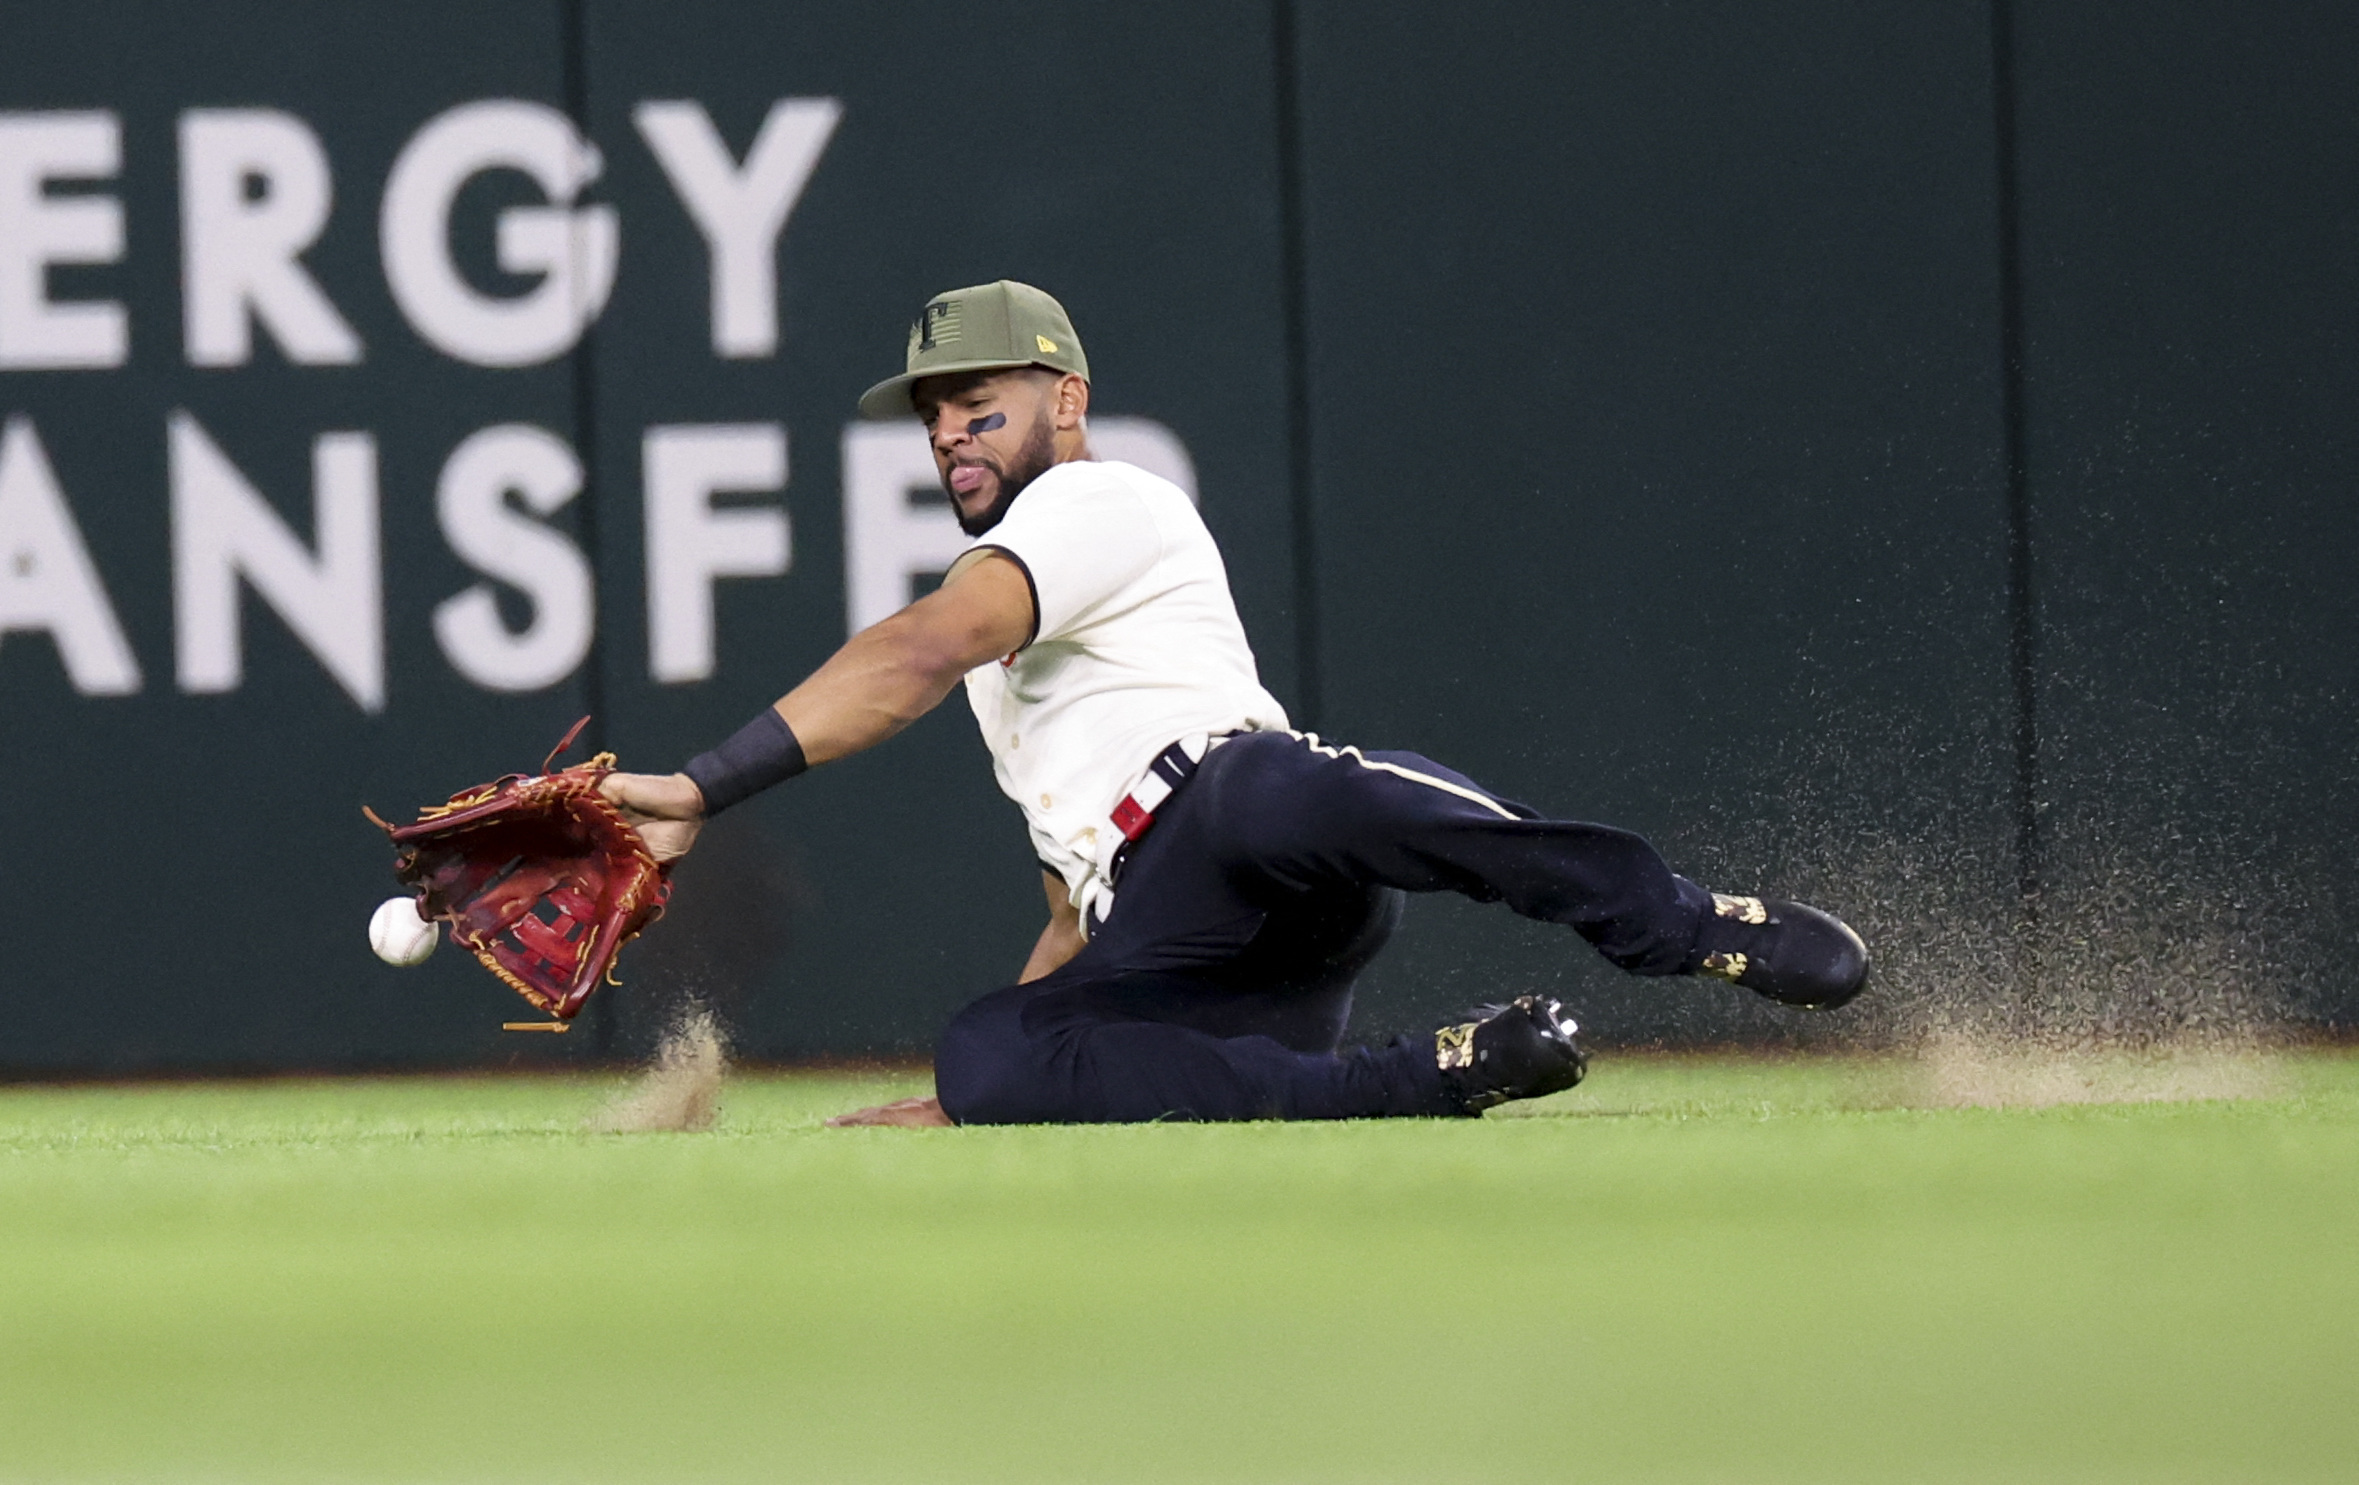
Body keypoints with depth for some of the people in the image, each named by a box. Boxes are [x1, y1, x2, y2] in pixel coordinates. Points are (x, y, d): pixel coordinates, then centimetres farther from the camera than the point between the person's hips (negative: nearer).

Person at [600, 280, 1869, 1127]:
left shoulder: (1101, 503, 10)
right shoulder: (1010, 671, 40)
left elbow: (918, 655, -9)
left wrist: (701, 789, -17)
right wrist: (962, 1110, 30)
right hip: (1165, 968, 7)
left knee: (1268, 793, -45)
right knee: (989, 1056, -27)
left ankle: (1703, 932, -37)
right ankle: (1435, 1075, -27)